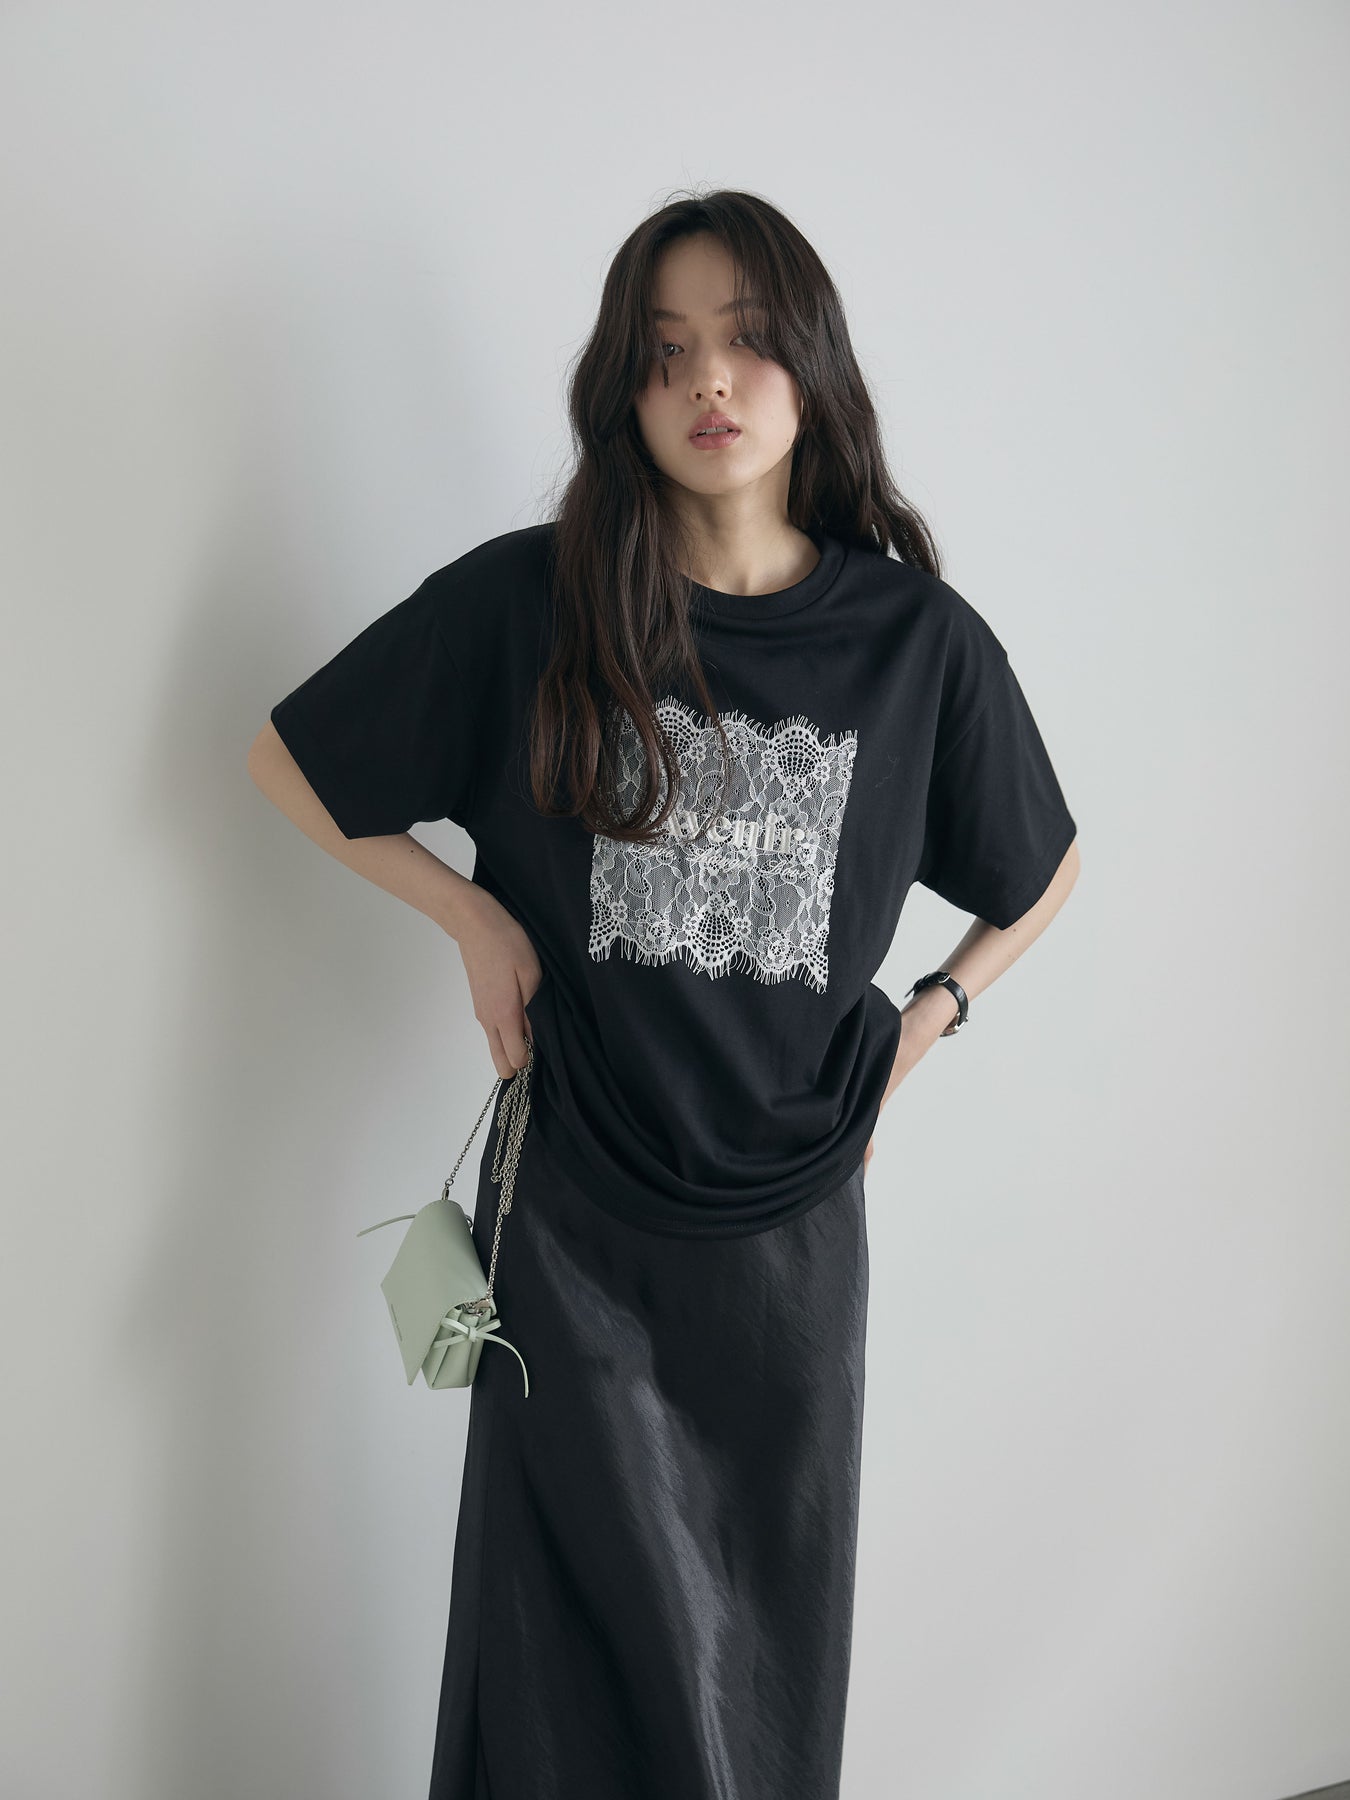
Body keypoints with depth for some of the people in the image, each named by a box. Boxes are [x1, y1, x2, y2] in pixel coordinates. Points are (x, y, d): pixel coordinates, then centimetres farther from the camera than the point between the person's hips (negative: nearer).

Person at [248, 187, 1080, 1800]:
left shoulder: (919, 640, -4)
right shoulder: (525, 604, -8)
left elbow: (1042, 877, 12)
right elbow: (287, 757, 4)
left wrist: (925, 1018, 1)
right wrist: (474, 917, -4)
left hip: (790, 1218, 2)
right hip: (577, 1214, -1)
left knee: (771, 1634, 16)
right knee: (584, 1626, 12)